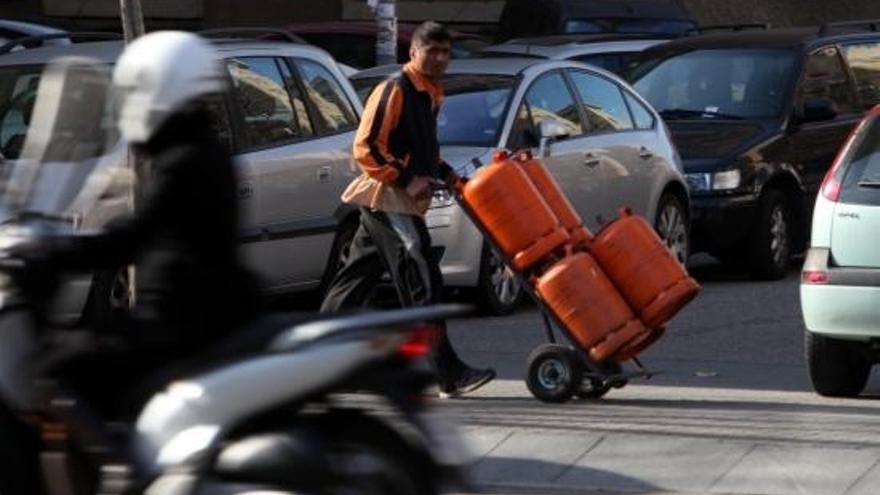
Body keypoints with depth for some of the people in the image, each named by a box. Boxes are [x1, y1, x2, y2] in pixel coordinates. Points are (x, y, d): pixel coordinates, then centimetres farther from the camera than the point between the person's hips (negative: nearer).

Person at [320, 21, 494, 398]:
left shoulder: (429, 96, 17)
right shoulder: (394, 90, -12)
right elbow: (366, 148, -16)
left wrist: (444, 173, 13)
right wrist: (405, 179, -20)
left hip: (403, 203, 10)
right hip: (388, 200, -10)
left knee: (355, 280, 14)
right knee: (422, 283, -12)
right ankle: (449, 374, -14)